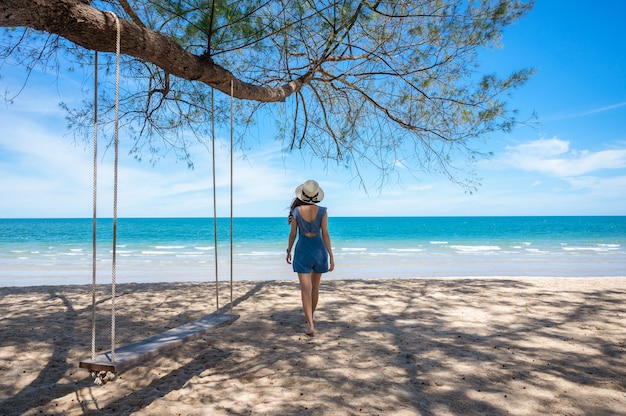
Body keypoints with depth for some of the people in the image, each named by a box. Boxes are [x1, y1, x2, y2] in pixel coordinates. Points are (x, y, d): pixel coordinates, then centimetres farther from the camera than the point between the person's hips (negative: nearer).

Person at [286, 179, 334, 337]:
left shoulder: (296, 211, -8)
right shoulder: (322, 211, -8)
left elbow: (293, 234, -2)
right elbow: (325, 234, -10)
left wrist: (288, 251, 13)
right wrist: (331, 257, -7)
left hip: (302, 251, -2)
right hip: (319, 250, 2)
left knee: (306, 289, -2)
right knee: (315, 286, 20)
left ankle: (310, 325, -12)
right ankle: (310, 317, 38)